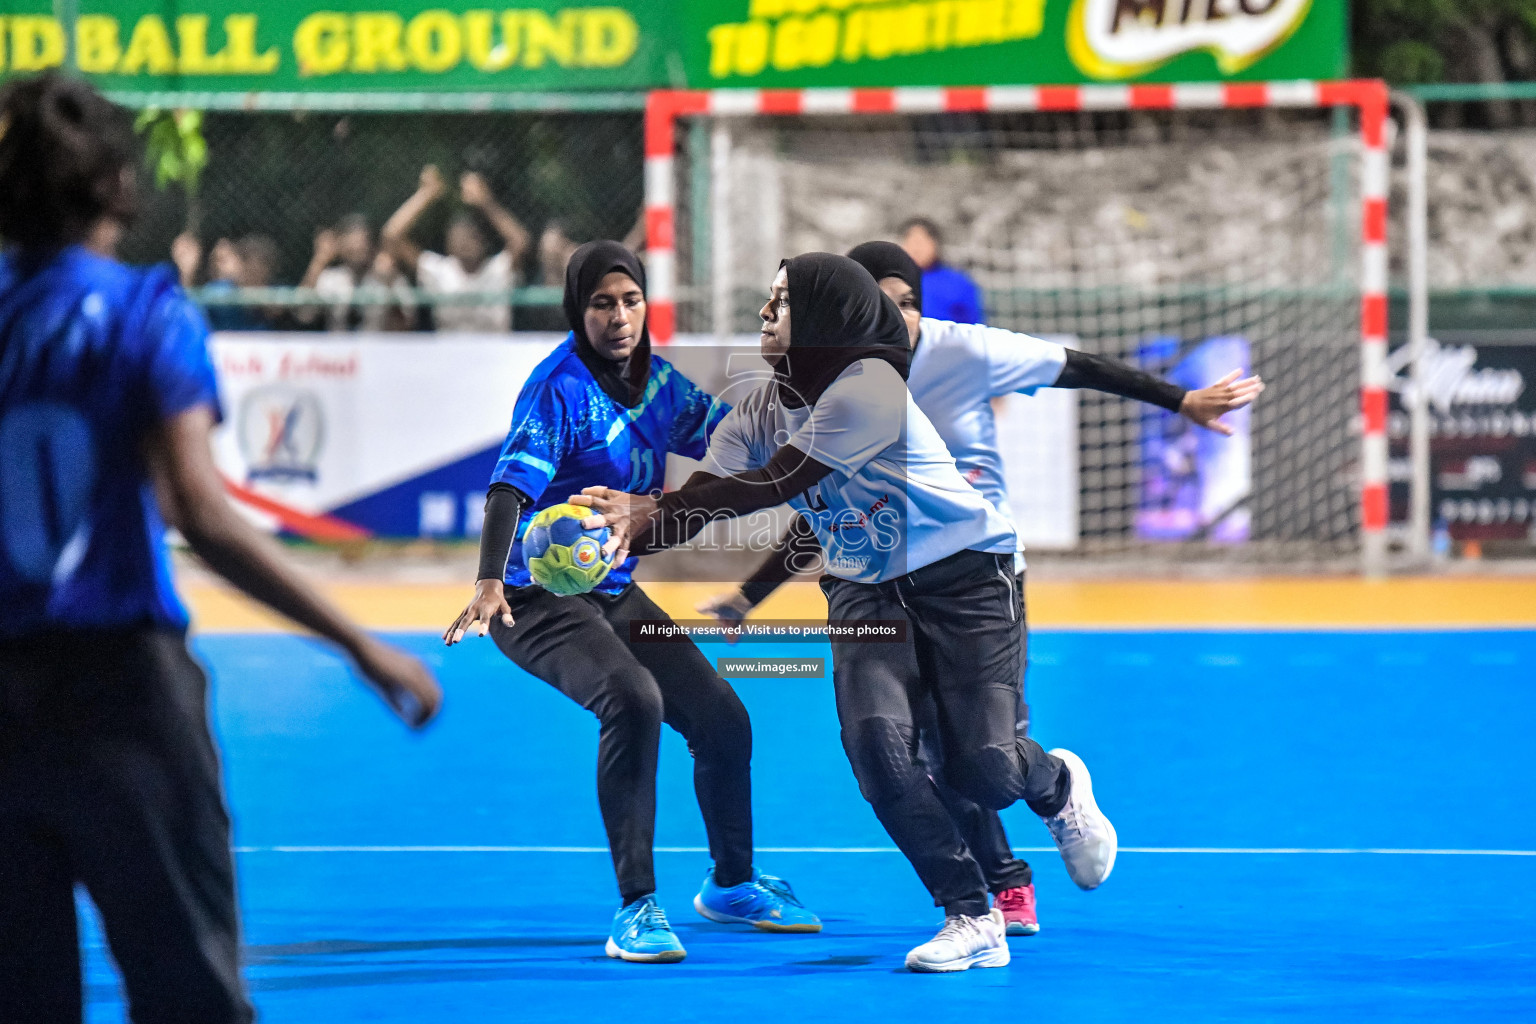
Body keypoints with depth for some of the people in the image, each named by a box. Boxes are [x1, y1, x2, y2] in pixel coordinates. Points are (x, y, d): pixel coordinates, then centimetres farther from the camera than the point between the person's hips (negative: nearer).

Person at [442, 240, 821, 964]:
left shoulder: (657, 380, 2)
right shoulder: (560, 387, -20)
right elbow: (512, 485, -32)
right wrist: (490, 583, -46)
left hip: (615, 593, 8)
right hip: (539, 598, -8)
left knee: (721, 717, 8)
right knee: (633, 698, -32)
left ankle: (732, 884, 34)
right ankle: (635, 908, -26)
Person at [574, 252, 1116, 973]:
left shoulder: (868, 386, -22)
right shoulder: (760, 411, -1)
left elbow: (774, 485, -26)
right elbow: (696, 501, -8)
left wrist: (653, 508, -28)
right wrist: (628, 528, -30)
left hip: (963, 571, -5)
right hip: (864, 587, 6)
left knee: (983, 770, -13)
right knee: (875, 740, -21)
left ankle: (1056, 783, 27)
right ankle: (972, 917, -10)